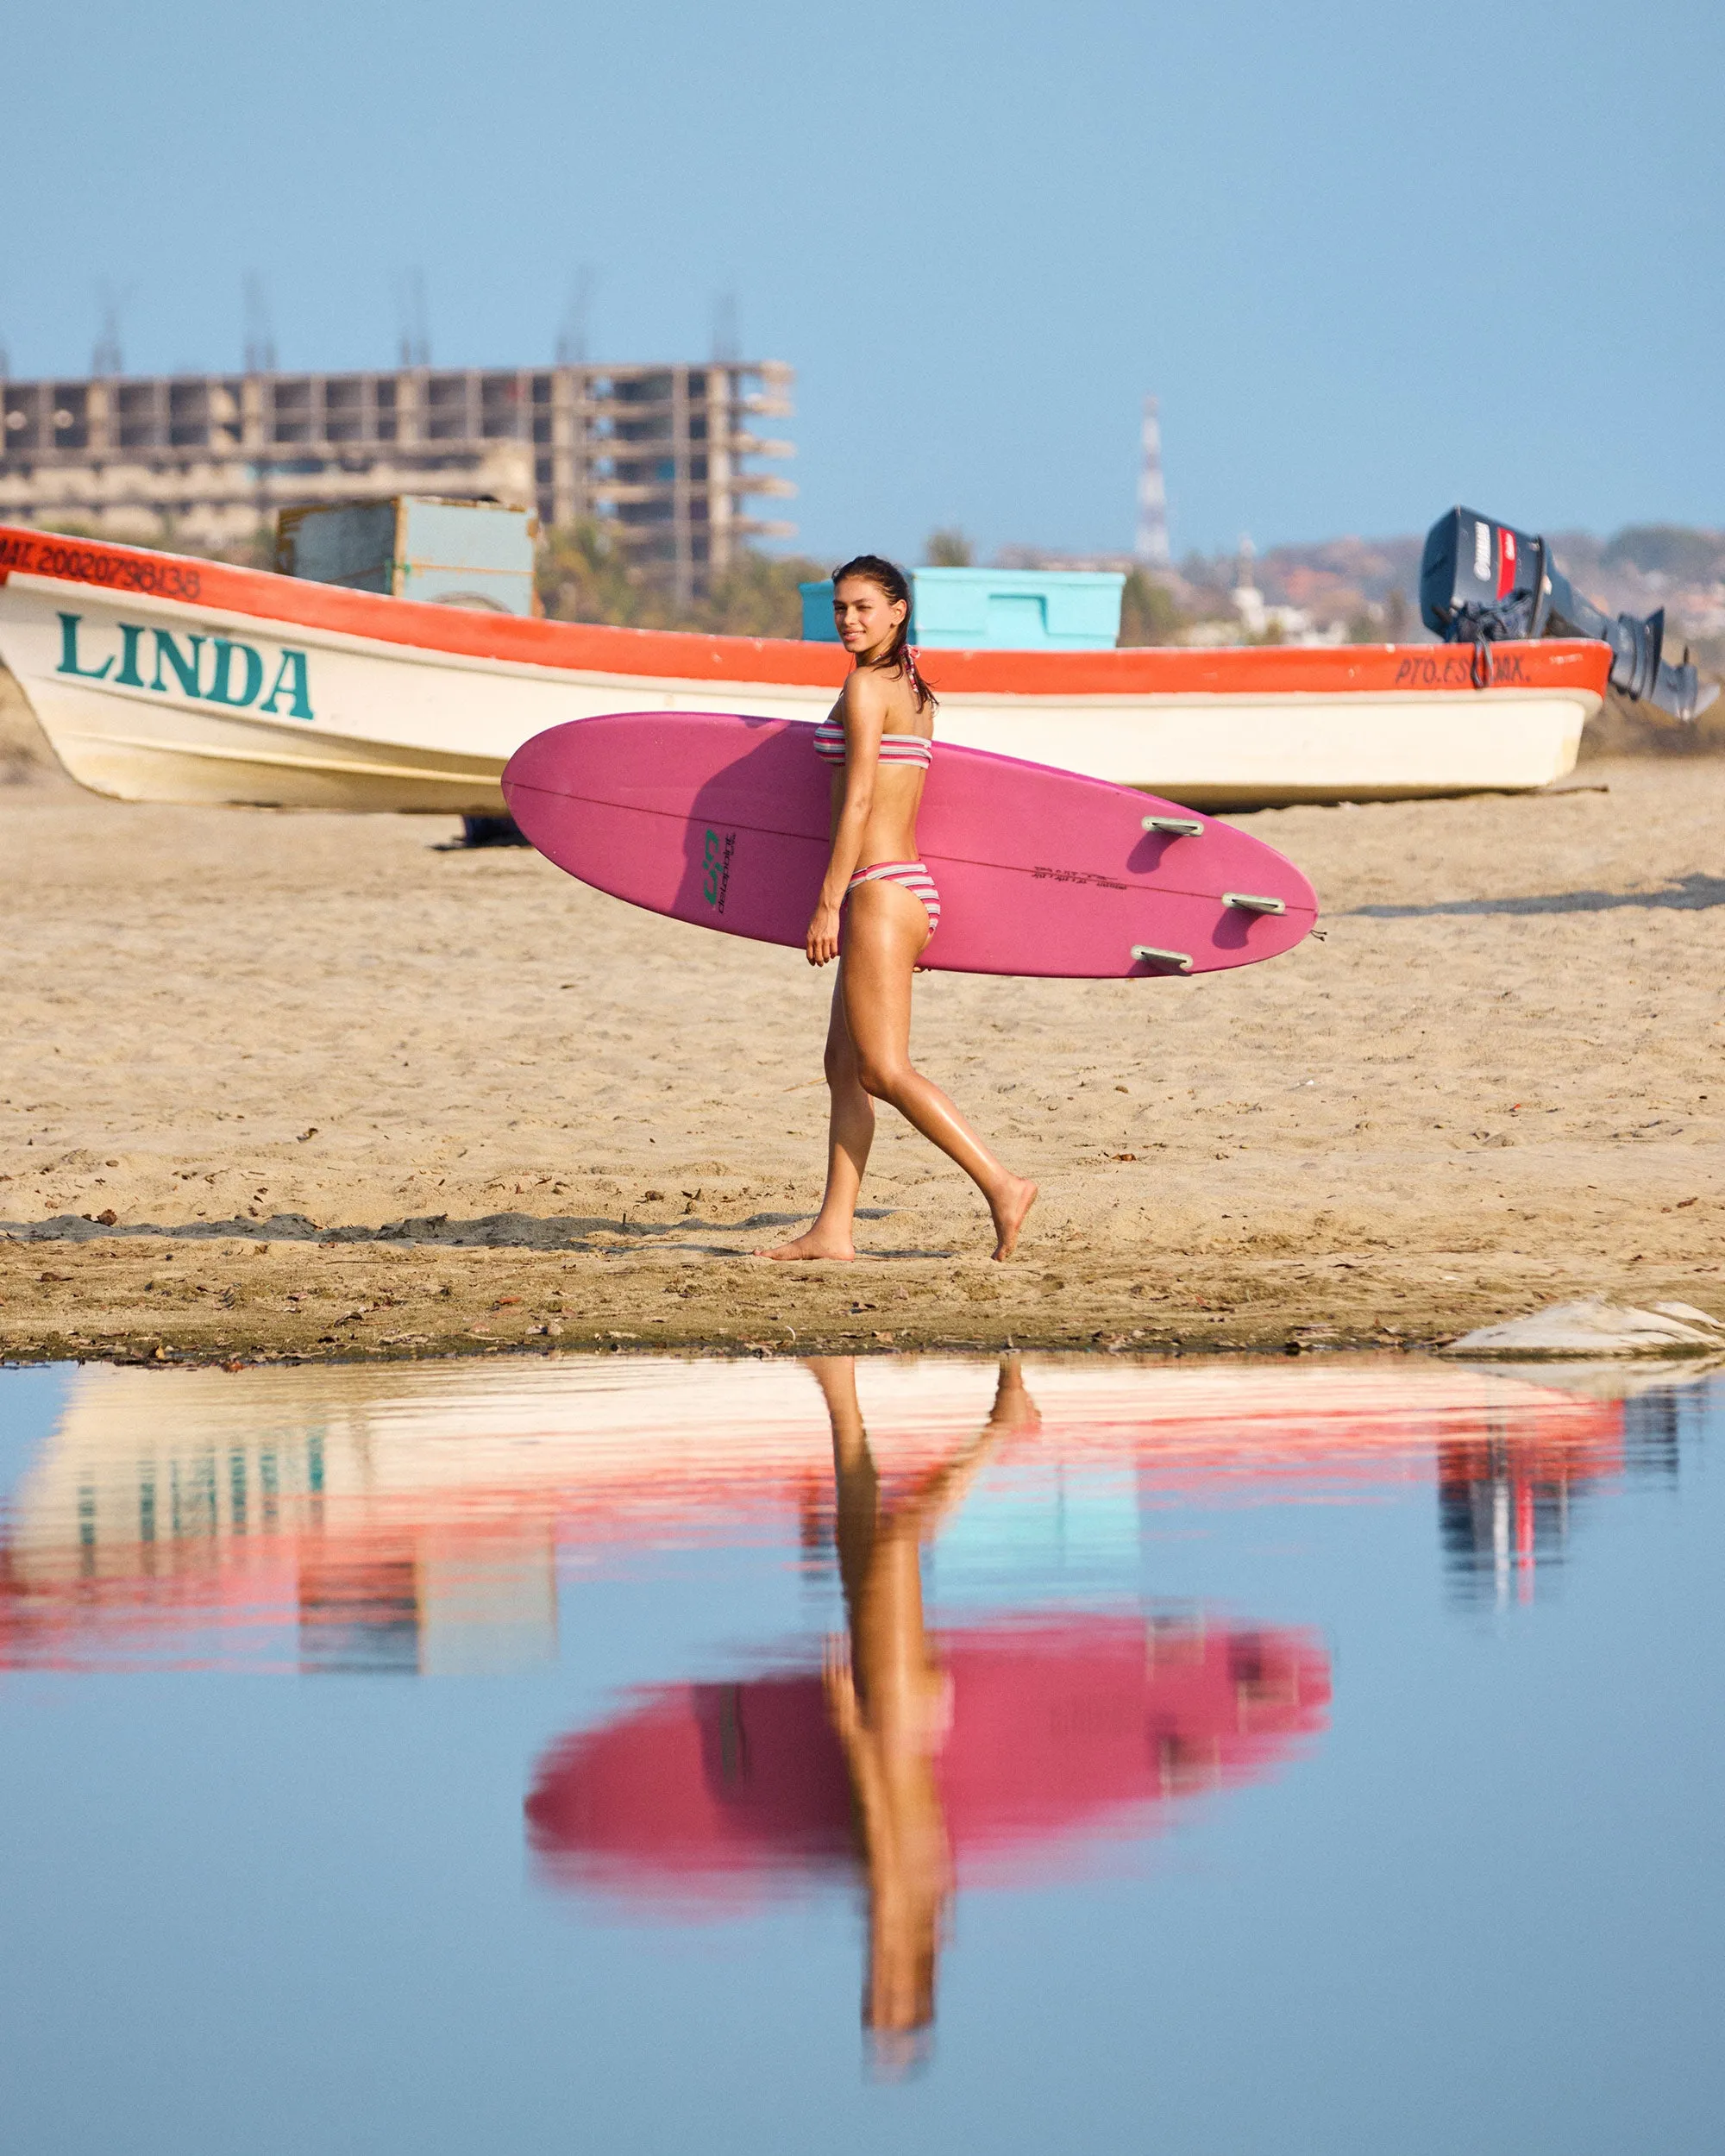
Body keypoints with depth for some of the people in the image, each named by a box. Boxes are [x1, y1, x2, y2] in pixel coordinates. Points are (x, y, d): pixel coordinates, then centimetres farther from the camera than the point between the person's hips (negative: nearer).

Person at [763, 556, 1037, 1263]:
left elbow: (857, 800, -16)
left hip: (878, 891, -10)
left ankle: (1001, 1184, -12)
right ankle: (834, 1230, 9)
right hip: (914, 888, 10)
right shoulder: (916, 692, 15)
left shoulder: (864, 687, -11)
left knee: (884, 1072, -9)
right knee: (845, 1065, 10)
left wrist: (828, 904, -15)